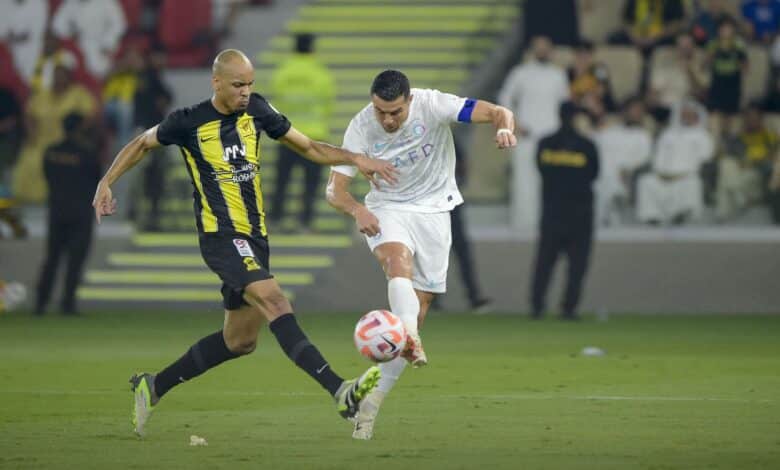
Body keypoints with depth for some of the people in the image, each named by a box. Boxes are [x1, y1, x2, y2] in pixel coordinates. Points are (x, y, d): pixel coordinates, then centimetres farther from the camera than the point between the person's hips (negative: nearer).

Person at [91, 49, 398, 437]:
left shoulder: (256, 110, 5)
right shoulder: (189, 122, -7)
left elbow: (309, 148, 14)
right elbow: (143, 143, 11)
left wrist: (354, 158, 2)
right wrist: (106, 182, 4)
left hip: (254, 237, 7)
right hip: (221, 235, -7)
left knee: (240, 339, 14)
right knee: (274, 301, -27)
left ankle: (153, 387, 29)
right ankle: (340, 392, -40)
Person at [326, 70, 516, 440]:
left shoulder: (432, 105, -19)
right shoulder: (360, 128, -15)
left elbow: (498, 113, -23)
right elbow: (335, 190, -13)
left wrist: (504, 127, -47)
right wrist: (357, 210, -35)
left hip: (433, 211, 1)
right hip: (387, 209, -1)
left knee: (418, 310, -2)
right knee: (399, 263, -35)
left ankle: (371, 403, 6)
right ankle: (411, 341, -59)